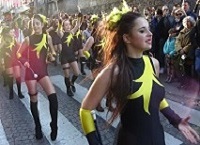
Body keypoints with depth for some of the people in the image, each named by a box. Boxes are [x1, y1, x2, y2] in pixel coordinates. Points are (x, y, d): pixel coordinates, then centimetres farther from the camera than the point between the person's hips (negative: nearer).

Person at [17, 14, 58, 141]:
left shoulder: (48, 37, 0)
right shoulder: (28, 39, -4)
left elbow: (52, 52, 14)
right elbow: (19, 54, 4)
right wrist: (24, 61, -13)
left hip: (43, 71, 1)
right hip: (31, 72, -1)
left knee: (53, 96, -17)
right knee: (33, 100, 7)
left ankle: (54, 125, 0)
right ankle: (38, 127, 25)